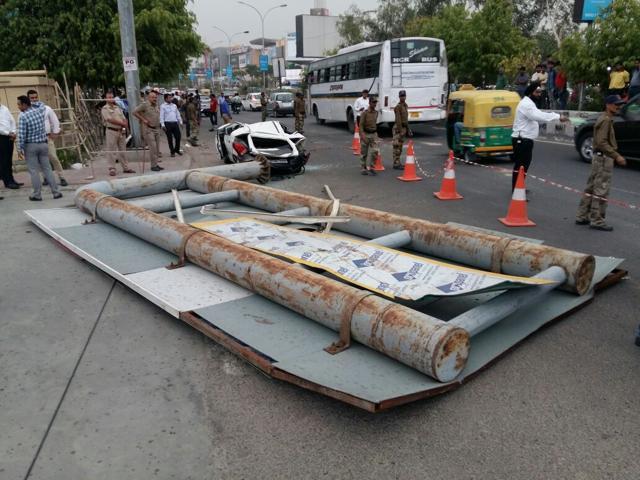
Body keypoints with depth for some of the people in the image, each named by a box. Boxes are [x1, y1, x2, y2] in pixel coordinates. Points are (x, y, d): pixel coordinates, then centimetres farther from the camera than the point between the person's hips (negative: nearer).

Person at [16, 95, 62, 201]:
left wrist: (20, 149, -8)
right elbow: (42, 104, 27)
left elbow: (21, 135, -15)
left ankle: (37, 195, 4)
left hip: (30, 146, -5)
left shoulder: (23, 117, -14)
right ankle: (56, 192, 6)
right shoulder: (40, 111, 1)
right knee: (47, 169, 9)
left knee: (33, 171, 2)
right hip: (43, 144, 5)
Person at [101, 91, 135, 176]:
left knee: (122, 150, 9)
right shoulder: (105, 109, -3)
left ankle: (125, 168, 15)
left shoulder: (117, 108, 18)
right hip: (111, 131, -6)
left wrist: (125, 126, -7)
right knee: (111, 151, -4)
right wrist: (122, 123, -12)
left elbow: (124, 119, 13)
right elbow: (110, 120, -15)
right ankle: (112, 169, -1)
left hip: (121, 131, 6)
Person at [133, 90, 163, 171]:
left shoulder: (156, 105, 12)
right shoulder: (144, 105, -10)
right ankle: (153, 165, -8)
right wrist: (143, 120, -13)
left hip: (157, 128, 7)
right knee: (152, 147, -12)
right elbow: (134, 112, -12)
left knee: (156, 147, 8)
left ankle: (156, 164, 14)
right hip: (148, 129, -7)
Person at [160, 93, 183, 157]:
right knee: (170, 138, 2)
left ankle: (177, 149, 23)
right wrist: (163, 125, -13)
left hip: (175, 123, 5)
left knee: (178, 136, 4)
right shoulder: (163, 106, -2)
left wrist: (180, 122, 15)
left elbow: (178, 114, 20)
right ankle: (172, 152, 12)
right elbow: (161, 116, -6)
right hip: (167, 123, -5)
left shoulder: (174, 105, 15)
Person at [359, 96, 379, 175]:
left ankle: (370, 167, 4)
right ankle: (363, 168, 17)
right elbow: (361, 125, -15)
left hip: (374, 134, 5)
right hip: (366, 134, -5)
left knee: (375, 151, -6)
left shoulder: (376, 112, 7)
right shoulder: (364, 113, -12)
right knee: (364, 153, 5)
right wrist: (363, 135, -24)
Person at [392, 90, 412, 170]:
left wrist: (408, 129, 19)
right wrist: (400, 131, -22)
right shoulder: (398, 107, -13)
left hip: (404, 127, 9)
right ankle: (396, 164, -5)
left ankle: (398, 163, 20)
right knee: (397, 147, -7)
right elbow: (398, 120, -18)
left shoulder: (405, 105, 14)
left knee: (400, 146, 13)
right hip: (398, 128, -9)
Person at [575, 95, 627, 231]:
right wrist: (616, 156, -23)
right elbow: (602, 142, -22)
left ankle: (582, 217, 18)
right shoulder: (606, 120, -14)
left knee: (591, 188, 12)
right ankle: (597, 221, -2)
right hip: (604, 158, -10)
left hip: (600, 157, 10)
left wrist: (614, 156, 20)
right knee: (601, 190, -6)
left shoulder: (606, 119, 17)